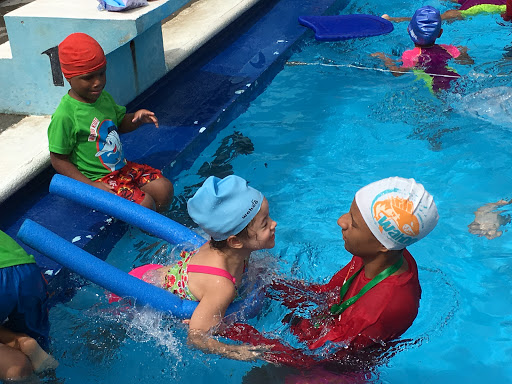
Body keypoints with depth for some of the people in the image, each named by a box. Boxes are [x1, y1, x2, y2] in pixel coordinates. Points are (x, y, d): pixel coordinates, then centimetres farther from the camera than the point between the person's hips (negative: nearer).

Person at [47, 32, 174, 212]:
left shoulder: (103, 97, 2)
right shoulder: (65, 115, -22)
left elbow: (121, 124, 19)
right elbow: (58, 159, -16)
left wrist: (138, 117, -5)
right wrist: (91, 186, -21)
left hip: (121, 166, 8)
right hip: (96, 179, -8)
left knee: (164, 188, -1)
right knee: (145, 203, -21)